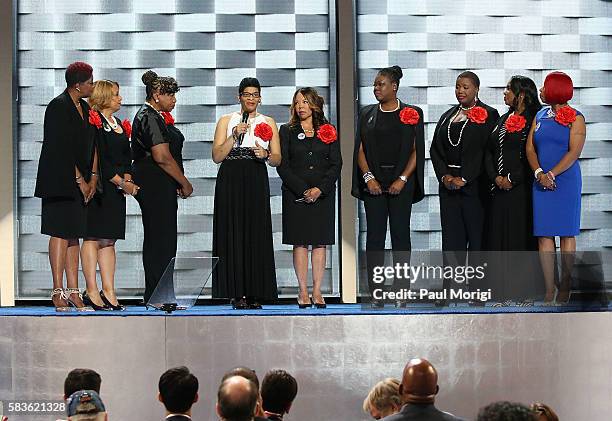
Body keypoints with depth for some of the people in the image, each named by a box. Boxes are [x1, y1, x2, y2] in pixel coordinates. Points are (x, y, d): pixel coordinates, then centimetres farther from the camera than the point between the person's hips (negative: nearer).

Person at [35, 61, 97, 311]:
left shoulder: (85, 108, 15)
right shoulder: (59, 107, -11)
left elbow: (92, 146, 16)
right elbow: (62, 149, -15)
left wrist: (93, 177, 5)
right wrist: (80, 180, -13)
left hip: (80, 181, 8)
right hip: (60, 181, -8)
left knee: (73, 236, 6)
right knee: (60, 232, -9)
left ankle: (72, 292, 7)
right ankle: (58, 292, -8)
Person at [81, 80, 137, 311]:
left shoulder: (119, 125, 19)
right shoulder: (94, 123, -8)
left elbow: (127, 157, 17)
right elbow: (99, 159, -15)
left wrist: (127, 180, -1)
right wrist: (121, 183, -15)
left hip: (117, 188, 9)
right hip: (99, 186, -8)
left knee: (108, 241, 7)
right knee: (93, 237, -8)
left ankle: (108, 291, 8)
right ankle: (91, 291, -7)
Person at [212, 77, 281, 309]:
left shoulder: (268, 123, 14)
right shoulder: (226, 121, 10)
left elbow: (277, 159, 10)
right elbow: (217, 156, 1)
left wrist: (266, 155, -11)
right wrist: (234, 136, -10)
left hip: (256, 183, 1)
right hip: (230, 183, -1)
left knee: (257, 235, -4)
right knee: (233, 235, -5)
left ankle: (255, 294, -3)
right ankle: (237, 293, -4)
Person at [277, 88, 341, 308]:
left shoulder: (328, 131, 8)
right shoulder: (287, 131, 6)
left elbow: (336, 164, 3)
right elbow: (282, 165, -1)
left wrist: (320, 189, -10)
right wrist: (303, 190, -10)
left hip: (323, 194, 1)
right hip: (295, 195, -1)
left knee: (320, 242, 0)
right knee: (300, 242, -2)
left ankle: (317, 291, 2)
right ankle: (303, 292, 0)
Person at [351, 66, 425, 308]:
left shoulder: (412, 114, 3)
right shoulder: (367, 114, 10)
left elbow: (416, 151, 0)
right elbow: (360, 149, 8)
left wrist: (403, 179, -11)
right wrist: (368, 177, -7)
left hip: (401, 182, -2)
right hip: (373, 182, 2)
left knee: (400, 235, -1)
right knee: (375, 235, 0)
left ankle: (401, 292, 2)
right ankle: (376, 293, 1)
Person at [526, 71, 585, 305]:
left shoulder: (575, 118, -1)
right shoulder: (540, 116, 13)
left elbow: (574, 152, -10)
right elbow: (530, 148, 7)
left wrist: (551, 174, -16)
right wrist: (539, 173, -9)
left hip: (566, 181, -4)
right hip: (541, 182, 4)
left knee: (566, 234, 1)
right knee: (544, 235, -1)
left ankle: (565, 287, 7)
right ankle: (549, 291, -1)